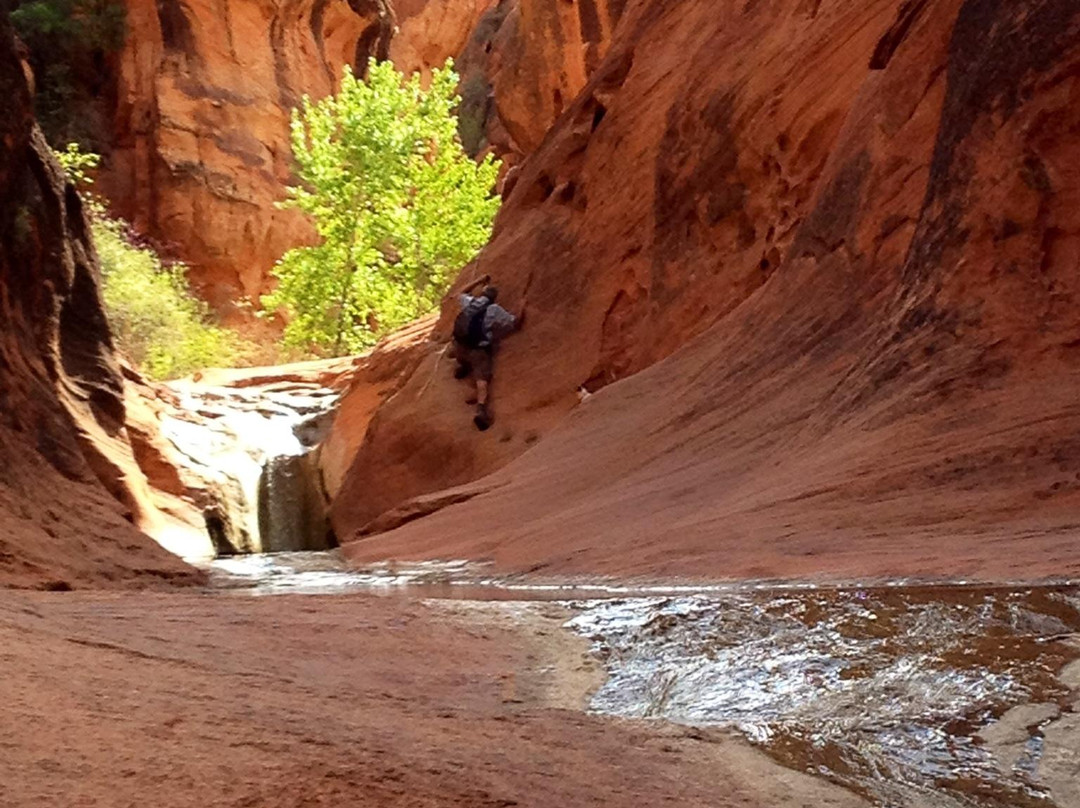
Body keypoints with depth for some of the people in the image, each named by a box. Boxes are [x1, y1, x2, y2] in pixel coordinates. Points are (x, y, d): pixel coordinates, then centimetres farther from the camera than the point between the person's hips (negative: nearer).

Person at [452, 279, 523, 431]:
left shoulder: (469, 302, 10)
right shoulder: (495, 310, -1)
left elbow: (462, 294, 37)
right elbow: (516, 323, 5)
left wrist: (479, 282, 42)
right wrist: (523, 310, 20)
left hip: (460, 347, 4)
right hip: (479, 349, -4)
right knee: (482, 378, -15)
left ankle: (463, 366, 27)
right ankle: (482, 409, -39)